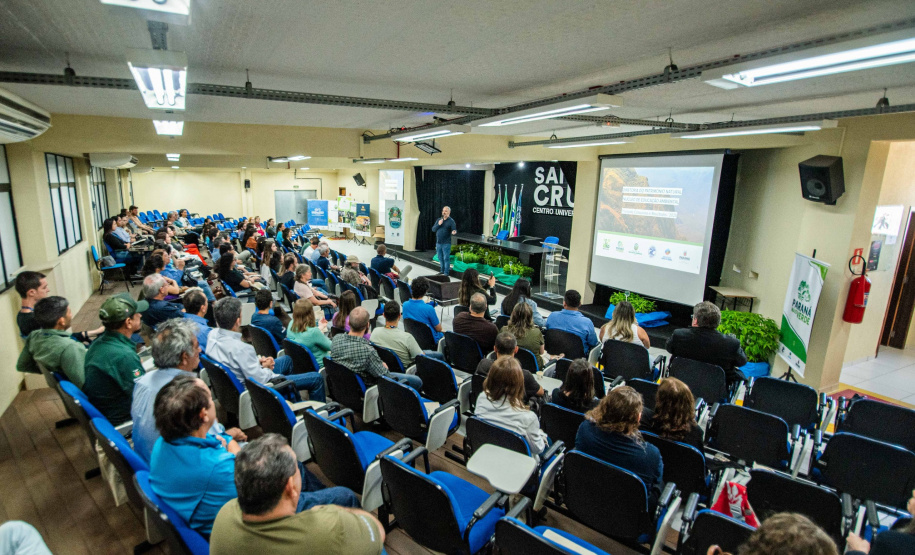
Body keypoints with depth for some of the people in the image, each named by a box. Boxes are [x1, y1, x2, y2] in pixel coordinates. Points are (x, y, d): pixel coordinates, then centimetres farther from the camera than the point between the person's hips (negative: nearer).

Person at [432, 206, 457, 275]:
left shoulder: (451, 221, -5)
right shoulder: (439, 220, 10)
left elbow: (454, 230, -11)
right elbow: (433, 229, 7)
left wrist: (454, 232, -35)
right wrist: (438, 224, -10)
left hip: (446, 243, -5)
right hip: (438, 243, 6)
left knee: (446, 258, -4)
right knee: (440, 258, 15)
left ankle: (446, 272, 3)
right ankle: (442, 270, 28)